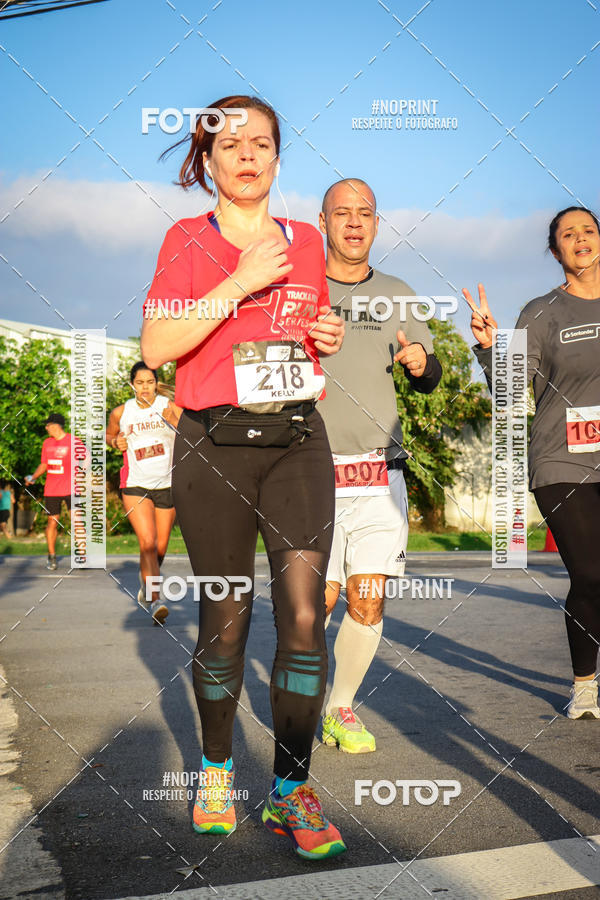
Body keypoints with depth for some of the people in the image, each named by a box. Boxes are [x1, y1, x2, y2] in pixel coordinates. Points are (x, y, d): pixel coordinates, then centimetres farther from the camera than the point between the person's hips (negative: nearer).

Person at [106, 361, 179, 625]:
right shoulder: (121, 412, 2)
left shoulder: (169, 406, -2)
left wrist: (176, 421, -25)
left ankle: (145, 589, 36)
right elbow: (108, 435, 20)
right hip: (135, 486, -1)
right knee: (147, 543, -20)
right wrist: (116, 442, -1)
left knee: (160, 548, 10)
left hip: (167, 485, 1)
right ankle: (155, 601, -23)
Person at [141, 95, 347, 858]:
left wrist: (328, 339, 4)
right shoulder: (186, 239, 4)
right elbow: (156, 347, -8)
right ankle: (216, 766, 27)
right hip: (213, 444, -2)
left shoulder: (306, 241, 15)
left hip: (298, 440, 3)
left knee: (304, 614, -8)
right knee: (225, 622, 5)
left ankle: (290, 791, 4)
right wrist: (240, 283, -13)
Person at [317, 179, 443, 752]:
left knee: (368, 603, 0)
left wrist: (421, 363, -6)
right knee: (317, 601, -5)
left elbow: (428, 380, 17)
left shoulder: (396, 295, 13)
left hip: (380, 475, 3)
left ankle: (341, 705, 22)